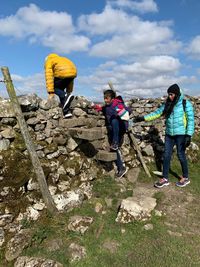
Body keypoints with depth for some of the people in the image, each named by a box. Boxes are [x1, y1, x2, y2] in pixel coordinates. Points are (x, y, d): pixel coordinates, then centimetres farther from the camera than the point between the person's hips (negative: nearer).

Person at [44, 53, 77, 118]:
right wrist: (69, 92, 40)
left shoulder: (48, 61, 21)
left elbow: (49, 77, 5)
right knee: (60, 88, 23)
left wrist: (51, 93, 0)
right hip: (73, 73, 6)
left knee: (54, 87, 17)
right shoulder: (61, 59, 40)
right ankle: (67, 112, 13)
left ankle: (66, 96, -14)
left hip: (63, 73, -6)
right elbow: (70, 79, 38)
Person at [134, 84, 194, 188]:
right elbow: (156, 113, 10)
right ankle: (165, 178, 16)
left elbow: (190, 120, -9)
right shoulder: (167, 105, 7)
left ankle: (185, 177, 24)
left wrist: (189, 135, -16)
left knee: (181, 155, 3)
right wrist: (143, 118, 3)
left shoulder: (186, 103, -7)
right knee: (166, 156, 6)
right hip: (169, 134, 5)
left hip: (181, 134, -5)